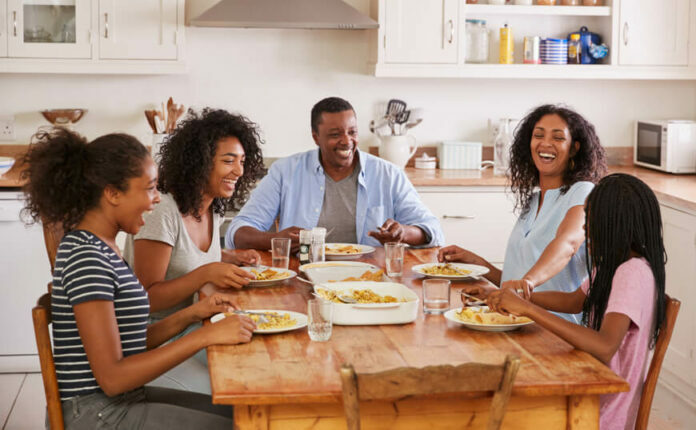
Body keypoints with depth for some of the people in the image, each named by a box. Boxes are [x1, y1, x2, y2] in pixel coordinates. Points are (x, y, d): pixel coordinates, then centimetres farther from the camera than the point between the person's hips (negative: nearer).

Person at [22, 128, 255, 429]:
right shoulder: (86, 258, -21)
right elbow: (112, 377, -23)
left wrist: (192, 314, 1)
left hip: (123, 401, 10)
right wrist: (206, 336, -23)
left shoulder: (100, 246, 9)